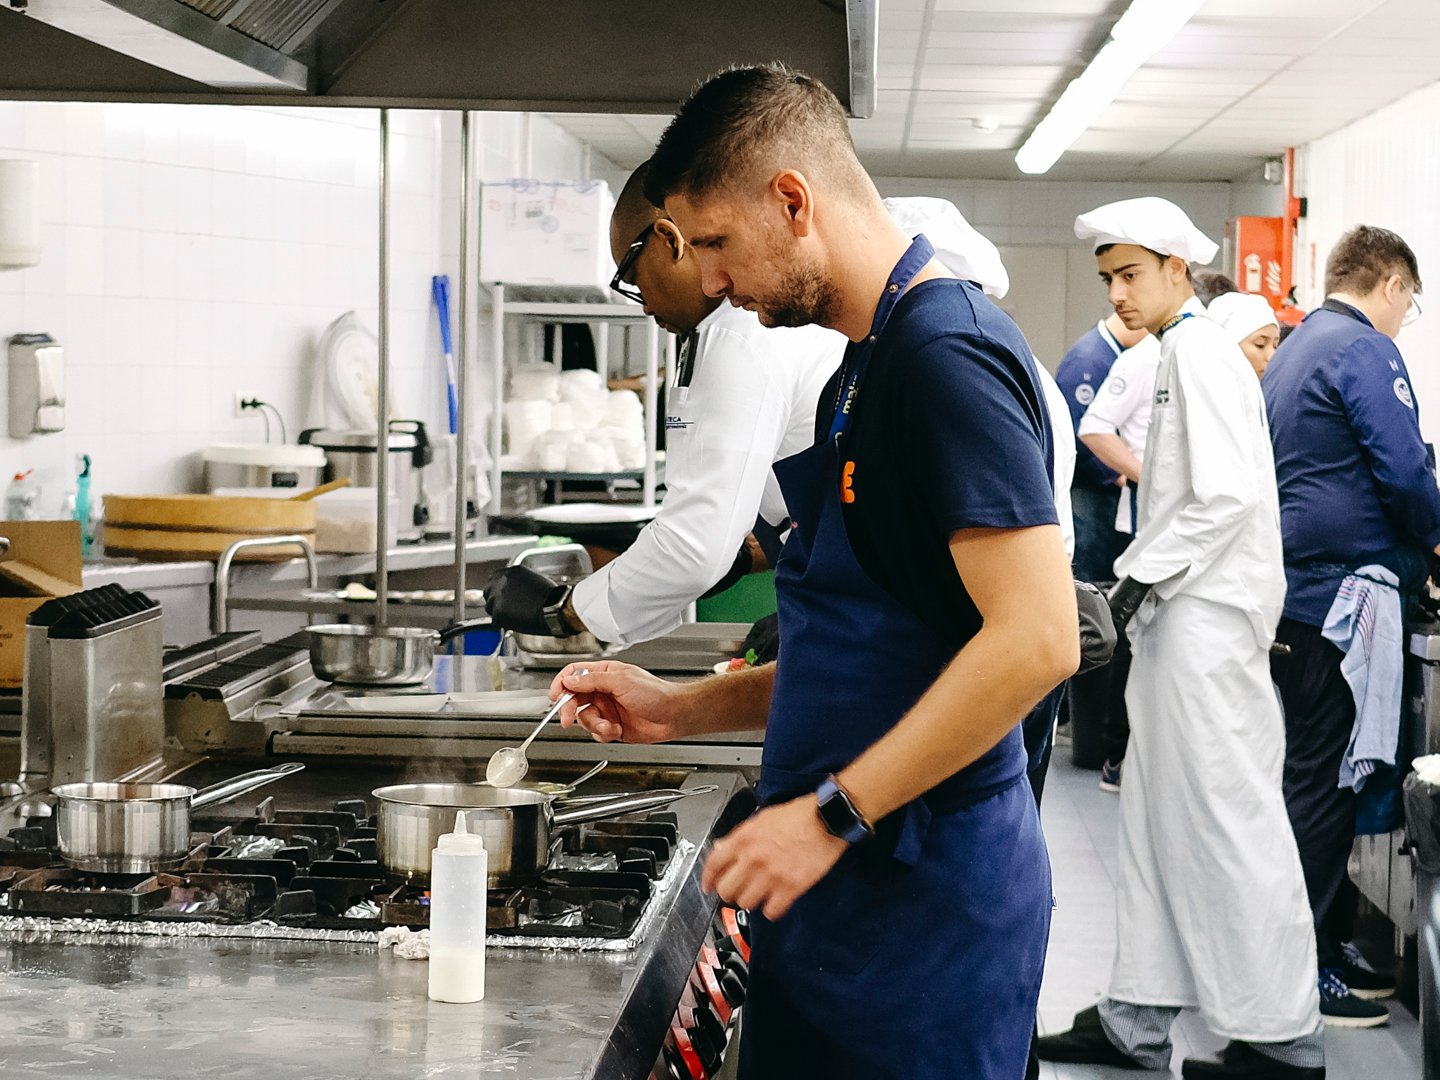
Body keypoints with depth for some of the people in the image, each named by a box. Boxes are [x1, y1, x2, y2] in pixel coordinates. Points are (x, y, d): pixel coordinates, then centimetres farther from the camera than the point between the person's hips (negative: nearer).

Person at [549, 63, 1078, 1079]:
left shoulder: (949, 356, -16)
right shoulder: (871, 364, 15)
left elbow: (1036, 638, -24)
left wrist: (834, 813, -21)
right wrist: (679, 708, 12)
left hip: (925, 892, -9)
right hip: (838, 883, 9)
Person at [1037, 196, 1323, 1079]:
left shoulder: (1200, 351, -13)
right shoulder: (1184, 352, 17)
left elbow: (1228, 494, -22)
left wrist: (1143, 575, -15)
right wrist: (1142, 583, 13)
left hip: (1209, 620, -10)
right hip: (1181, 619, 10)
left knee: (1230, 821, -4)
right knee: (1161, 817, 12)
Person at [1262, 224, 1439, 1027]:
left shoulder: (1294, 350, 18)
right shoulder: (1367, 351, -12)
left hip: (1295, 591, 10)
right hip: (1344, 593, -10)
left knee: (1313, 773, 14)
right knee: (1325, 782, -4)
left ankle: (1332, 940, 22)